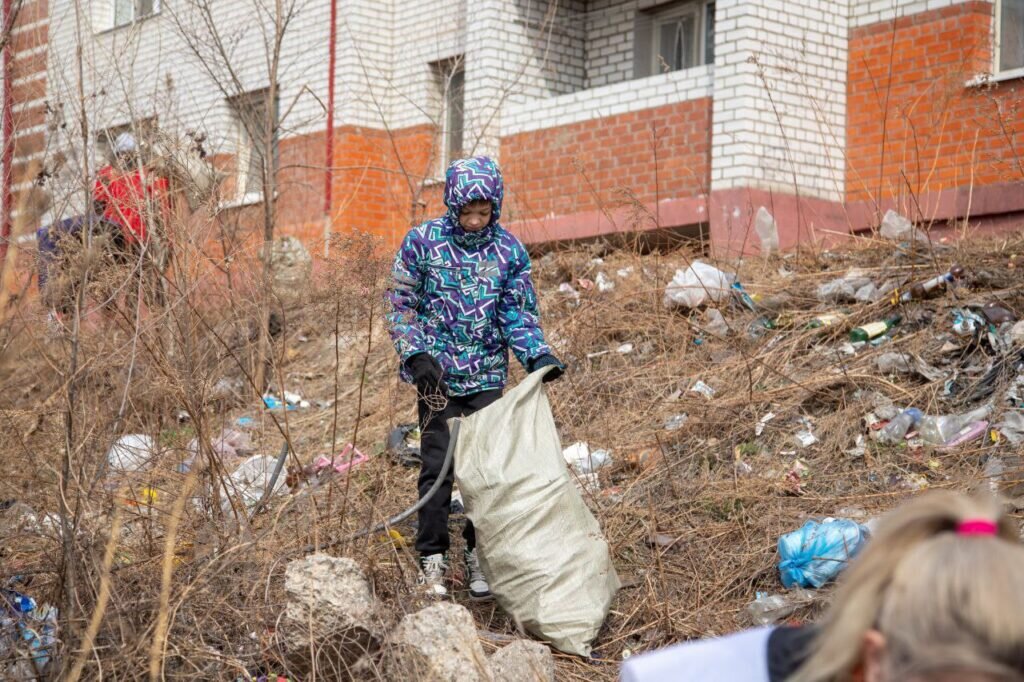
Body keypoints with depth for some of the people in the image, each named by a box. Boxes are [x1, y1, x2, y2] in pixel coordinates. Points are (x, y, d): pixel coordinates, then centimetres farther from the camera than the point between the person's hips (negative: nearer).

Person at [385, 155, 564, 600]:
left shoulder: (508, 250, 1)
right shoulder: (422, 242, -5)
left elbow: (519, 313, 5)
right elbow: (401, 304, -1)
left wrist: (537, 355, -12)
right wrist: (417, 355, -13)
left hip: (488, 376, 2)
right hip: (438, 374, -2)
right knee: (438, 465, 0)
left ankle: (480, 556, 14)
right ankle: (432, 558, 9)